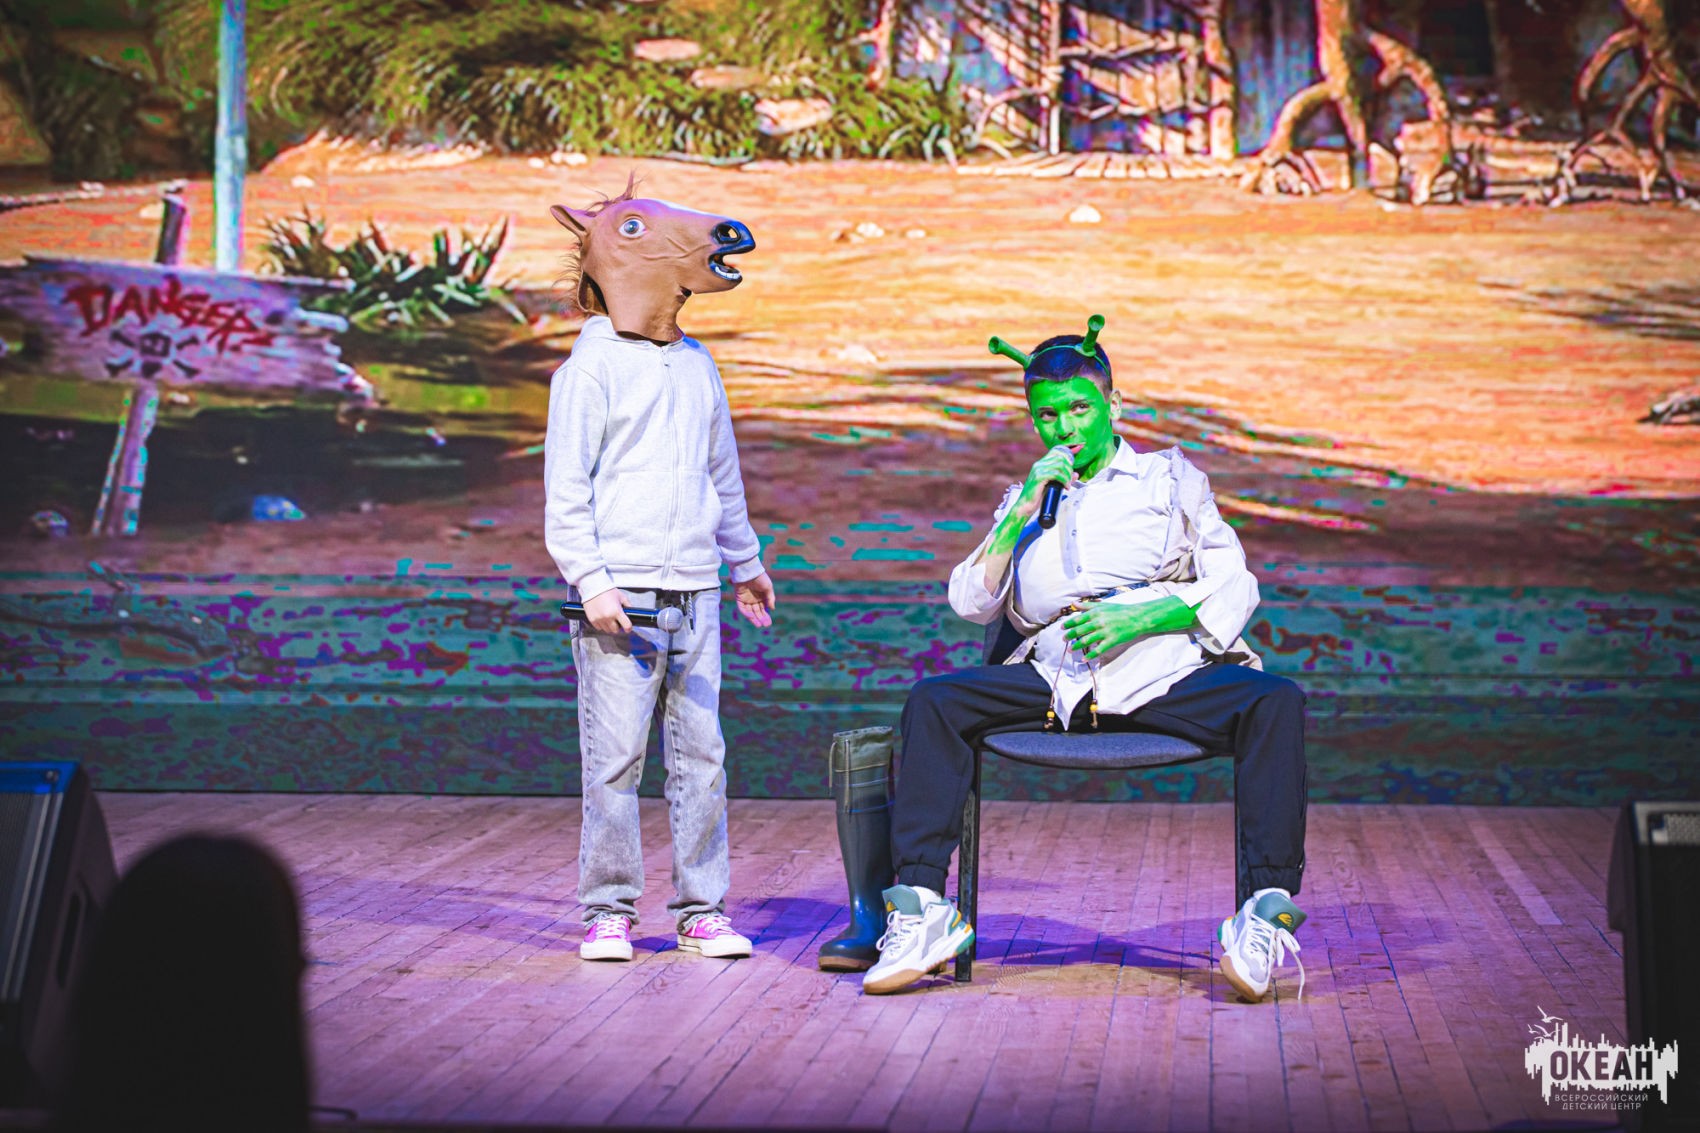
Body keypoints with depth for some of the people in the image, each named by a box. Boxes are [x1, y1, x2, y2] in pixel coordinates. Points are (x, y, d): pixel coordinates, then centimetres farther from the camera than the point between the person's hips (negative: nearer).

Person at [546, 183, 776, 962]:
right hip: (621, 590, -5)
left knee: (701, 752, 4)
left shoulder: (695, 366, 16)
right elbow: (566, 489, -5)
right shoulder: (591, 368, -2)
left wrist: (745, 564, 33)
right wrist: (591, 582, -14)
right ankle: (608, 912, 3)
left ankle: (702, 910, 10)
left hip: (694, 591, 5)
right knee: (614, 756, -5)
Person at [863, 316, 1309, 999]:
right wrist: (1021, 513, 1)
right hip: (1054, 681, 2)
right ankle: (923, 911, -23)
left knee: (1276, 702, -30)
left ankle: (1267, 907, -33)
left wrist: (1139, 617, -10)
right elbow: (971, 605, 13)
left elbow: (1235, 590, 7)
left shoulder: (1171, 478, 18)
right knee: (934, 701, -20)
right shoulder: (1024, 500, 25)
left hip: (1163, 678, -2)